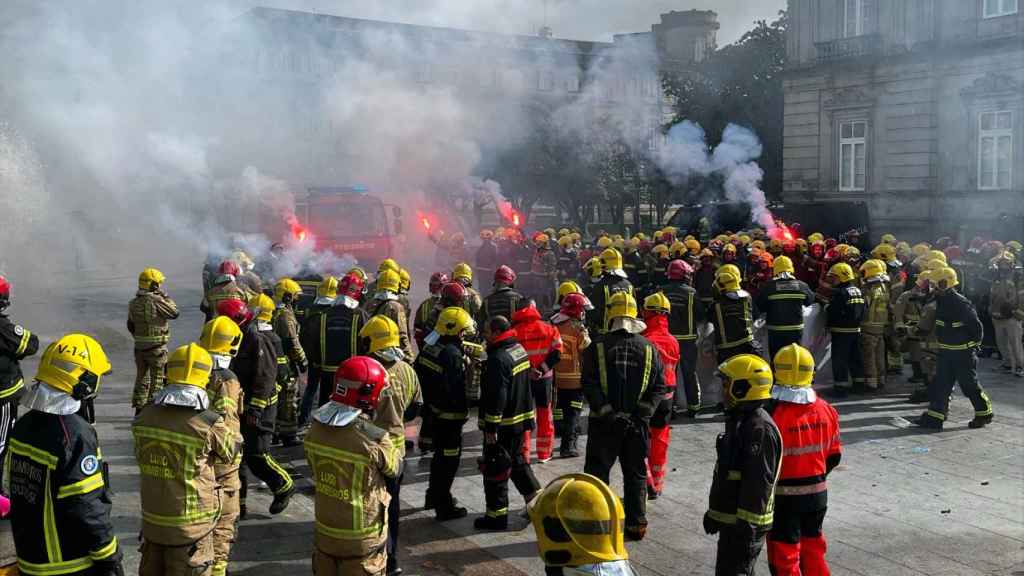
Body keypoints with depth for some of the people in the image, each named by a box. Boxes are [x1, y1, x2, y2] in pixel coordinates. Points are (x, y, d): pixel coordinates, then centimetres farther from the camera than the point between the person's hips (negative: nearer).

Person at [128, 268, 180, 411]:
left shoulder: (134, 303, 3)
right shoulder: (157, 301, -19)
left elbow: (130, 326, 12)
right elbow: (174, 313, -9)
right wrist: (166, 297, 0)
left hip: (139, 347, 6)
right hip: (157, 348, -6)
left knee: (141, 378, 16)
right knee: (157, 379, 4)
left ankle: (139, 408, 22)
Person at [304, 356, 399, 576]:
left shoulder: (316, 428, -11)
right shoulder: (375, 440, -28)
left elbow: (314, 465, 3)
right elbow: (393, 469, -9)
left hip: (324, 531, 5)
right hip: (362, 539, -5)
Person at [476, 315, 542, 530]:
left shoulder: (498, 359, -22)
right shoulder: (520, 350, 8)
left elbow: (496, 397, -25)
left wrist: (491, 428, -20)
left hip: (502, 424, -9)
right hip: (520, 420, 9)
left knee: (495, 471, 1)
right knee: (518, 461, 22)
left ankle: (496, 516, 9)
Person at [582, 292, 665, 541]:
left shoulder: (597, 347, -7)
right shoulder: (648, 348, 0)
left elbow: (589, 385, -13)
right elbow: (659, 386, -2)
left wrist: (606, 412, -12)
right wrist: (642, 412, -3)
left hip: (604, 424, -2)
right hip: (637, 424, 2)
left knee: (597, 473, 8)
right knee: (636, 474, 15)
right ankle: (637, 524, 19)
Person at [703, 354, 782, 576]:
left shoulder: (760, 429, -22)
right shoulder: (739, 420, 12)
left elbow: (759, 483, -25)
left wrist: (747, 524, -24)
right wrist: (714, 512, 25)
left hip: (745, 523, -11)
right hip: (729, 519, 11)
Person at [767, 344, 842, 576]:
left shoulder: (774, 416, -23)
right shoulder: (826, 411, -4)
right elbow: (834, 457, 6)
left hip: (784, 498, -5)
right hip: (818, 494, 5)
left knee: (784, 557, 8)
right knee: (813, 548, 23)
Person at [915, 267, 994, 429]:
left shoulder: (961, 303, -21)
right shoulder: (941, 300, 6)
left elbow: (976, 325, -17)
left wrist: (975, 343, -7)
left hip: (963, 353, -8)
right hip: (946, 352, 8)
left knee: (970, 385, 4)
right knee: (940, 384, 6)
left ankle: (984, 414, 23)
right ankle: (934, 417, 8)